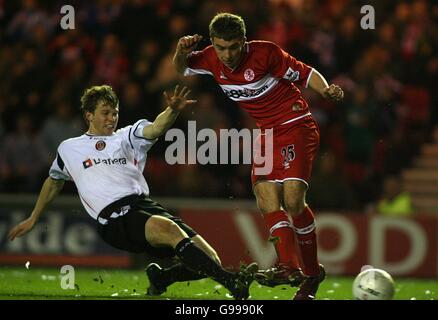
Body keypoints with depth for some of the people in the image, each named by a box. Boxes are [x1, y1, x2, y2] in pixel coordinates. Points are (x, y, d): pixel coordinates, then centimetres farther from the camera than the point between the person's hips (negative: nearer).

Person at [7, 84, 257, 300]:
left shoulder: (127, 137, 21)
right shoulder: (69, 149, 22)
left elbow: (155, 129, 0)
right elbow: (54, 182, 39)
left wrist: (173, 111, -22)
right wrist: (33, 219, 43)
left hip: (145, 205, 3)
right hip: (114, 219, -3)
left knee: (209, 260, -15)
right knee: (168, 228, -35)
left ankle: (161, 278, 12)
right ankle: (229, 280, -46)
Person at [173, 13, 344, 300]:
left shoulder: (265, 52, -15)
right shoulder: (213, 59, -1)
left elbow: (305, 73, -8)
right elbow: (181, 69, 14)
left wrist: (327, 90, -26)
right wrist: (182, 52, -9)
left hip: (296, 127, -6)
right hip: (265, 134, 6)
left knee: (292, 198, -18)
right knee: (267, 199, -11)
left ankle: (312, 270, -6)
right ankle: (289, 267, -15)